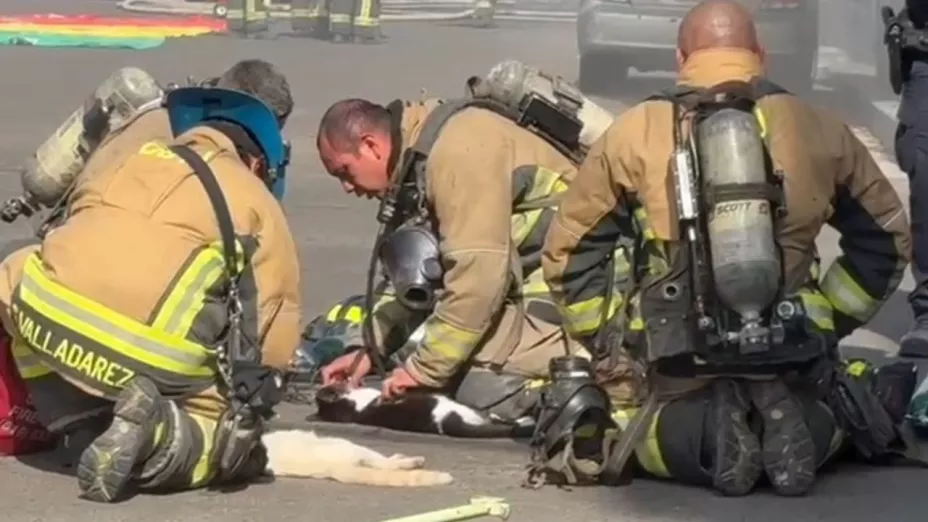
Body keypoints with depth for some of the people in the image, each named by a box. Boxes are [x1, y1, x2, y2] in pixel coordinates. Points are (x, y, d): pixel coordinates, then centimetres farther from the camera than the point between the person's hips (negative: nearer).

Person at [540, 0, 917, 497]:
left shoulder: (636, 132, 4)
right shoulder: (816, 128, 7)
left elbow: (568, 250, 8)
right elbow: (885, 236, 15)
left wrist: (608, 341, 16)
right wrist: (827, 323, 22)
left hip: (675, 362, -1)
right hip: (790, 357, 1)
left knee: (626, 431, 28)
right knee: (833, 407, 32)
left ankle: (701, 433, -9)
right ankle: (793, 420, -7)